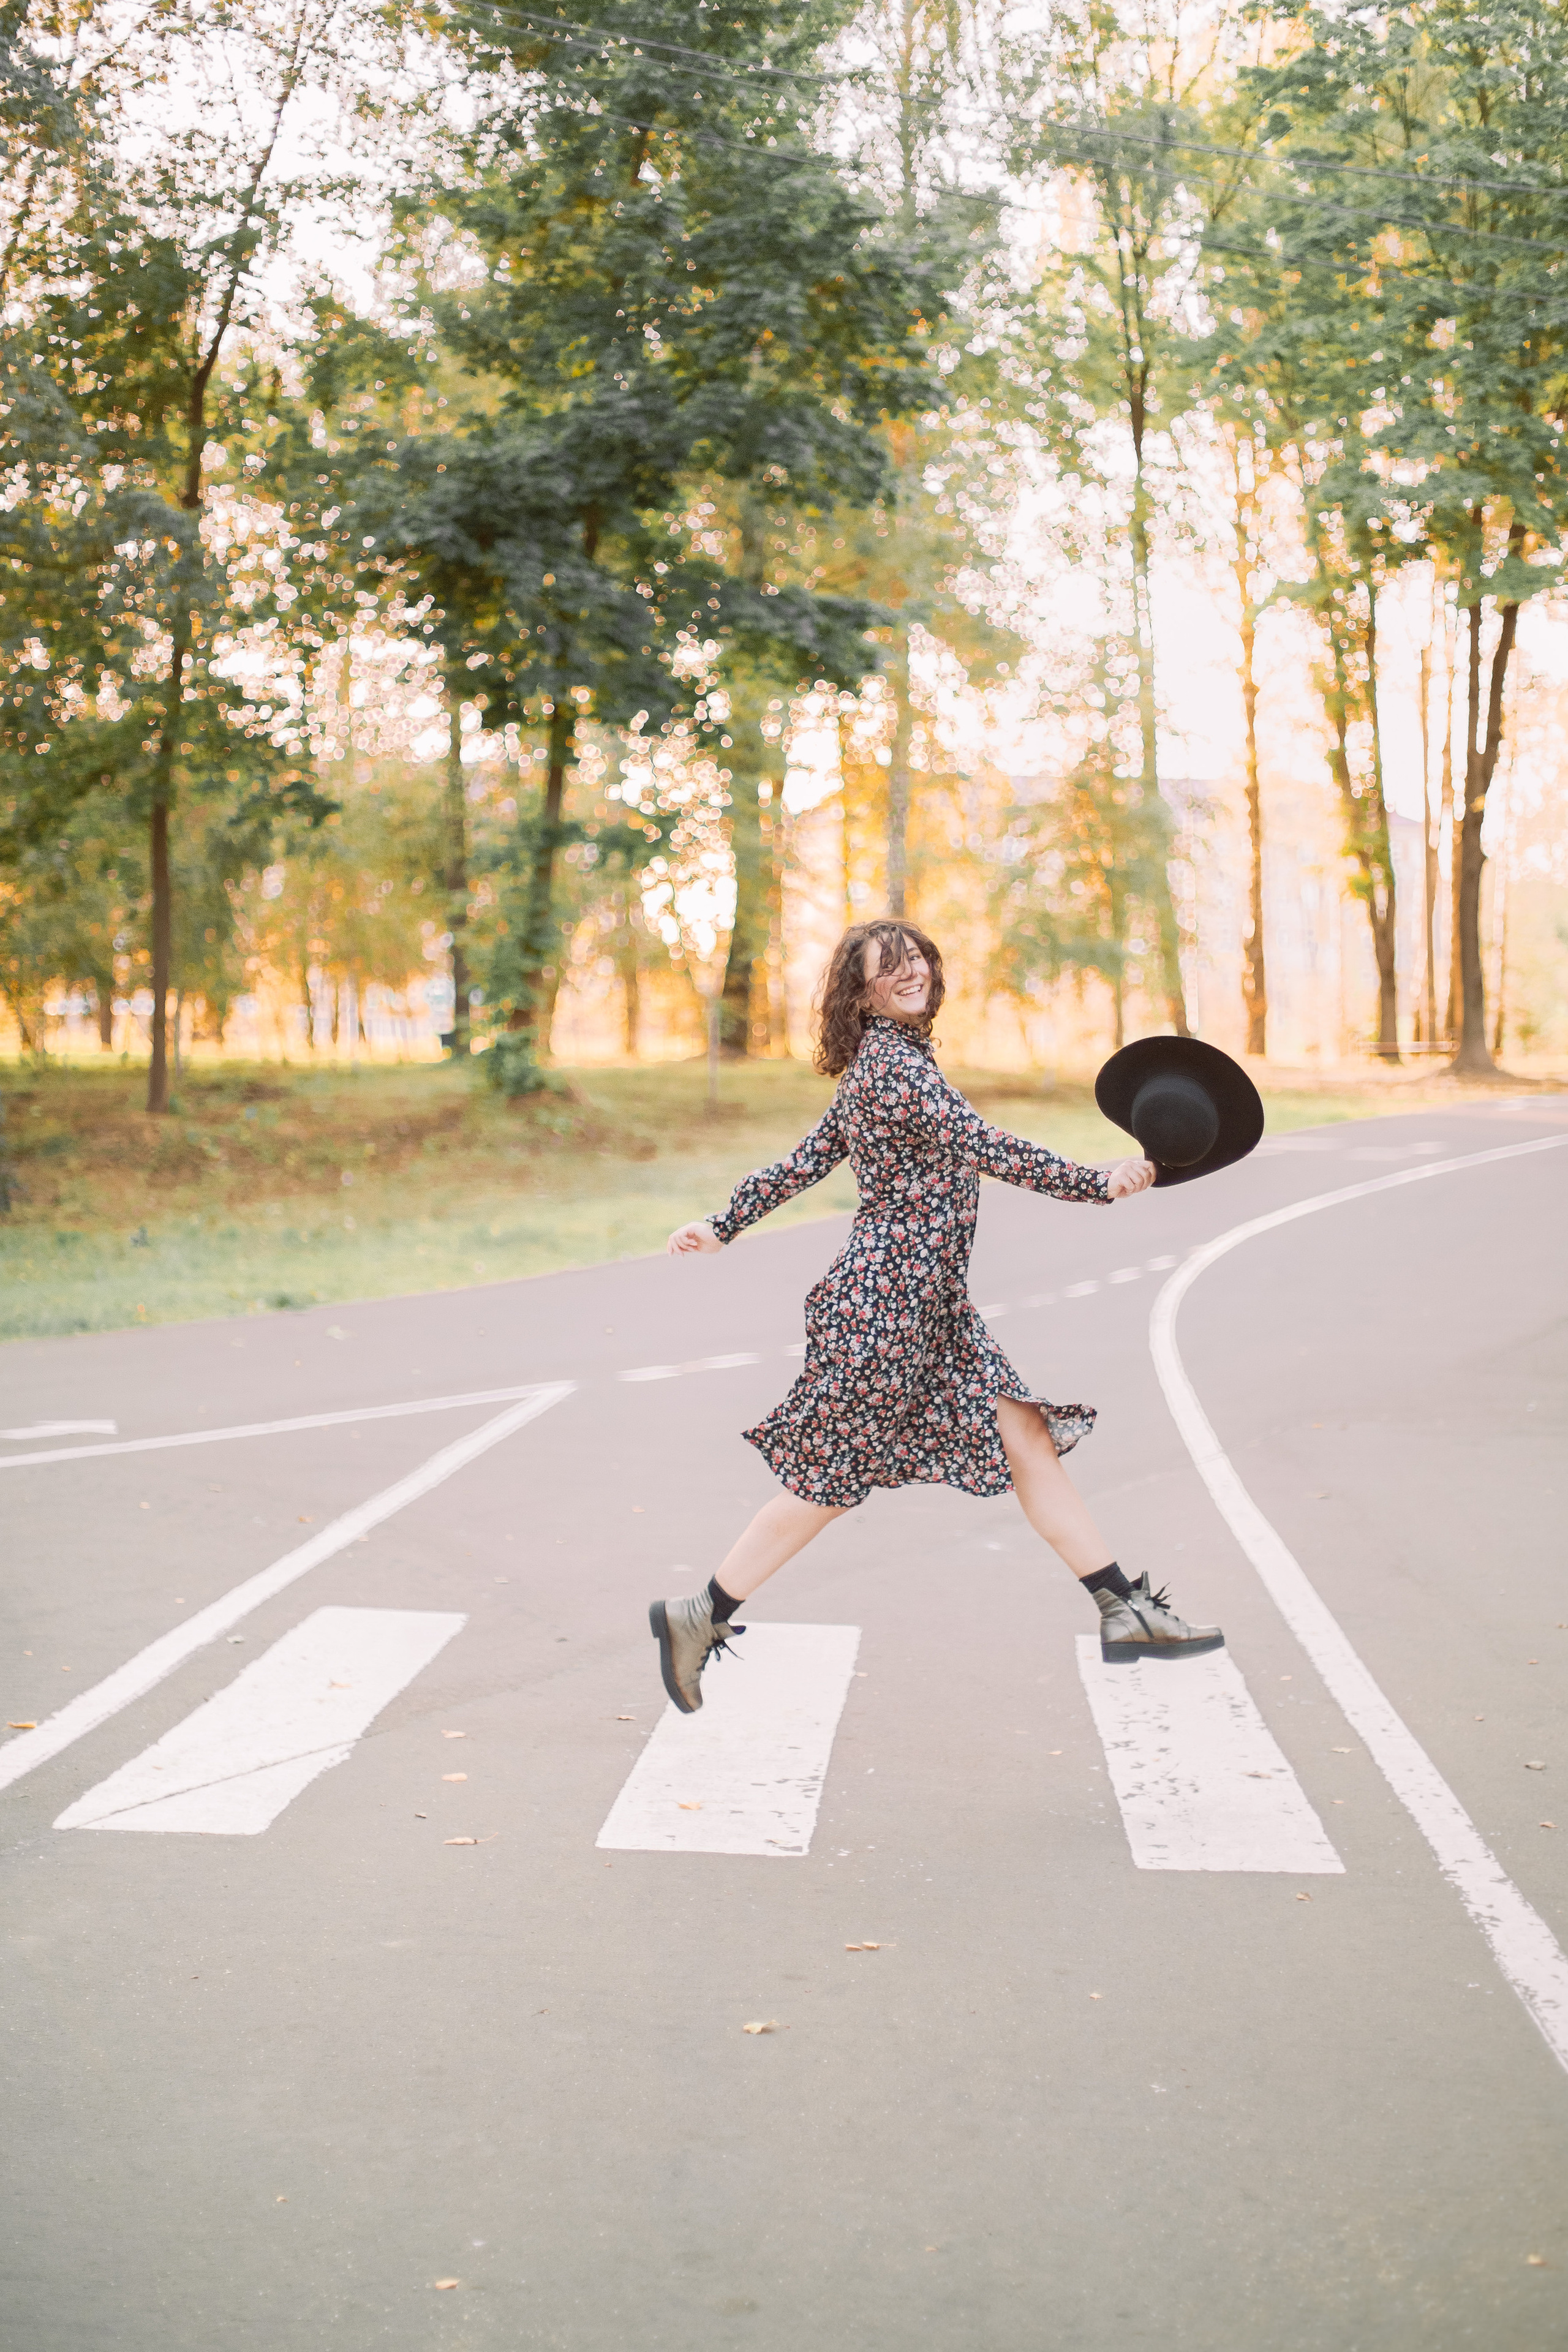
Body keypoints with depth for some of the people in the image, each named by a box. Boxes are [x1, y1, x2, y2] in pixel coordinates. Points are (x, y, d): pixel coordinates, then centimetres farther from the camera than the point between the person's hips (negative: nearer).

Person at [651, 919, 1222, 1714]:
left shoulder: (882, 1063, 15)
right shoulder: (894, 1065, -15)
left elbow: (806, 1160, 18)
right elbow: (984, 1147, -22)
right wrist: (1095, 1183, -24)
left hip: (931, 1304, 10)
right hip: (886, 1299, -9)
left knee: (1027, 1438, 4)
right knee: (833, 1477, 0)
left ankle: (1124, 1610, 6)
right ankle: (699, 1617, 12)